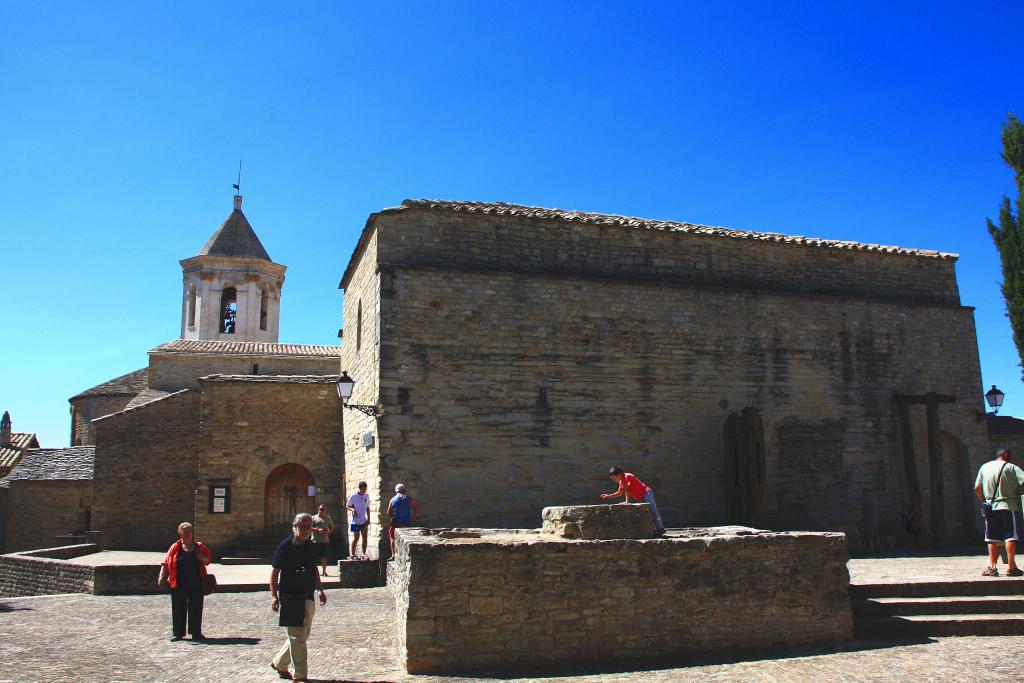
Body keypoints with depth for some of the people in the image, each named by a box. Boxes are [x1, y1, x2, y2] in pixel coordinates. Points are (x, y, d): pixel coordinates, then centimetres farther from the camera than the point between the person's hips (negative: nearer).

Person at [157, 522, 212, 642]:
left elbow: (209, 558, 13)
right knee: (178, 608, 5)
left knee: (196, 608, 4)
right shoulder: (175, 547, 2)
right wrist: (162, 576, -12)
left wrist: (204, 558, -9)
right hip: (179, 584, -1)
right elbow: (166, 562, -1)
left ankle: (196, 632, 13)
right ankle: (177, 632, 17)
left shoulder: (199, 546, 7)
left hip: (196, 583, 1)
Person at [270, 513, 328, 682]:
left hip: (308, 598, 7)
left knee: (302, 636, 15)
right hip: (290, 598, -7)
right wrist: (274, 595, -14)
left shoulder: (311, 547, 9)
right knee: (297, 637, -5)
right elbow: (275, 572, -8)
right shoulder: (285, 546, -10)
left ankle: (279, 662, 33)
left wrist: (320, 590, 15)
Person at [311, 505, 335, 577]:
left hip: (325, 540, 2)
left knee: (324, 556, 1)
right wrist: (318, 530, -14)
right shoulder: (313, 518, 6)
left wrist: (328, 531, -7)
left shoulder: (328, 518, 14)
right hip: (315, 540, -2)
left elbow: (332, 528, 15)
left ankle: (324, 571, 8)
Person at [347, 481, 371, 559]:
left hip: (364, 521, 4)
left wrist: (368, 519, 7)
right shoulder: (354, 496, -10)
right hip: (356, 521, -4)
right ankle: (352, 554, 13)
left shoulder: (367, 495, 4)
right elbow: (347, 506, -3)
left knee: (365, 537, 0)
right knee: (356, 537, 1)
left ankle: (364, 554, 5)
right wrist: (353, 510, -23)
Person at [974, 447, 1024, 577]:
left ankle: (992, 567, 5)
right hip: (1008, 506, -4)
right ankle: (1011, 567, -5)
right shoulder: (1010, 467, -2)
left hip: (991, 508, 4)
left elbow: (977, 488, 8)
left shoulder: (985, 467, 11)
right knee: (1011, 536, -2)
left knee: (992, 538, 7)